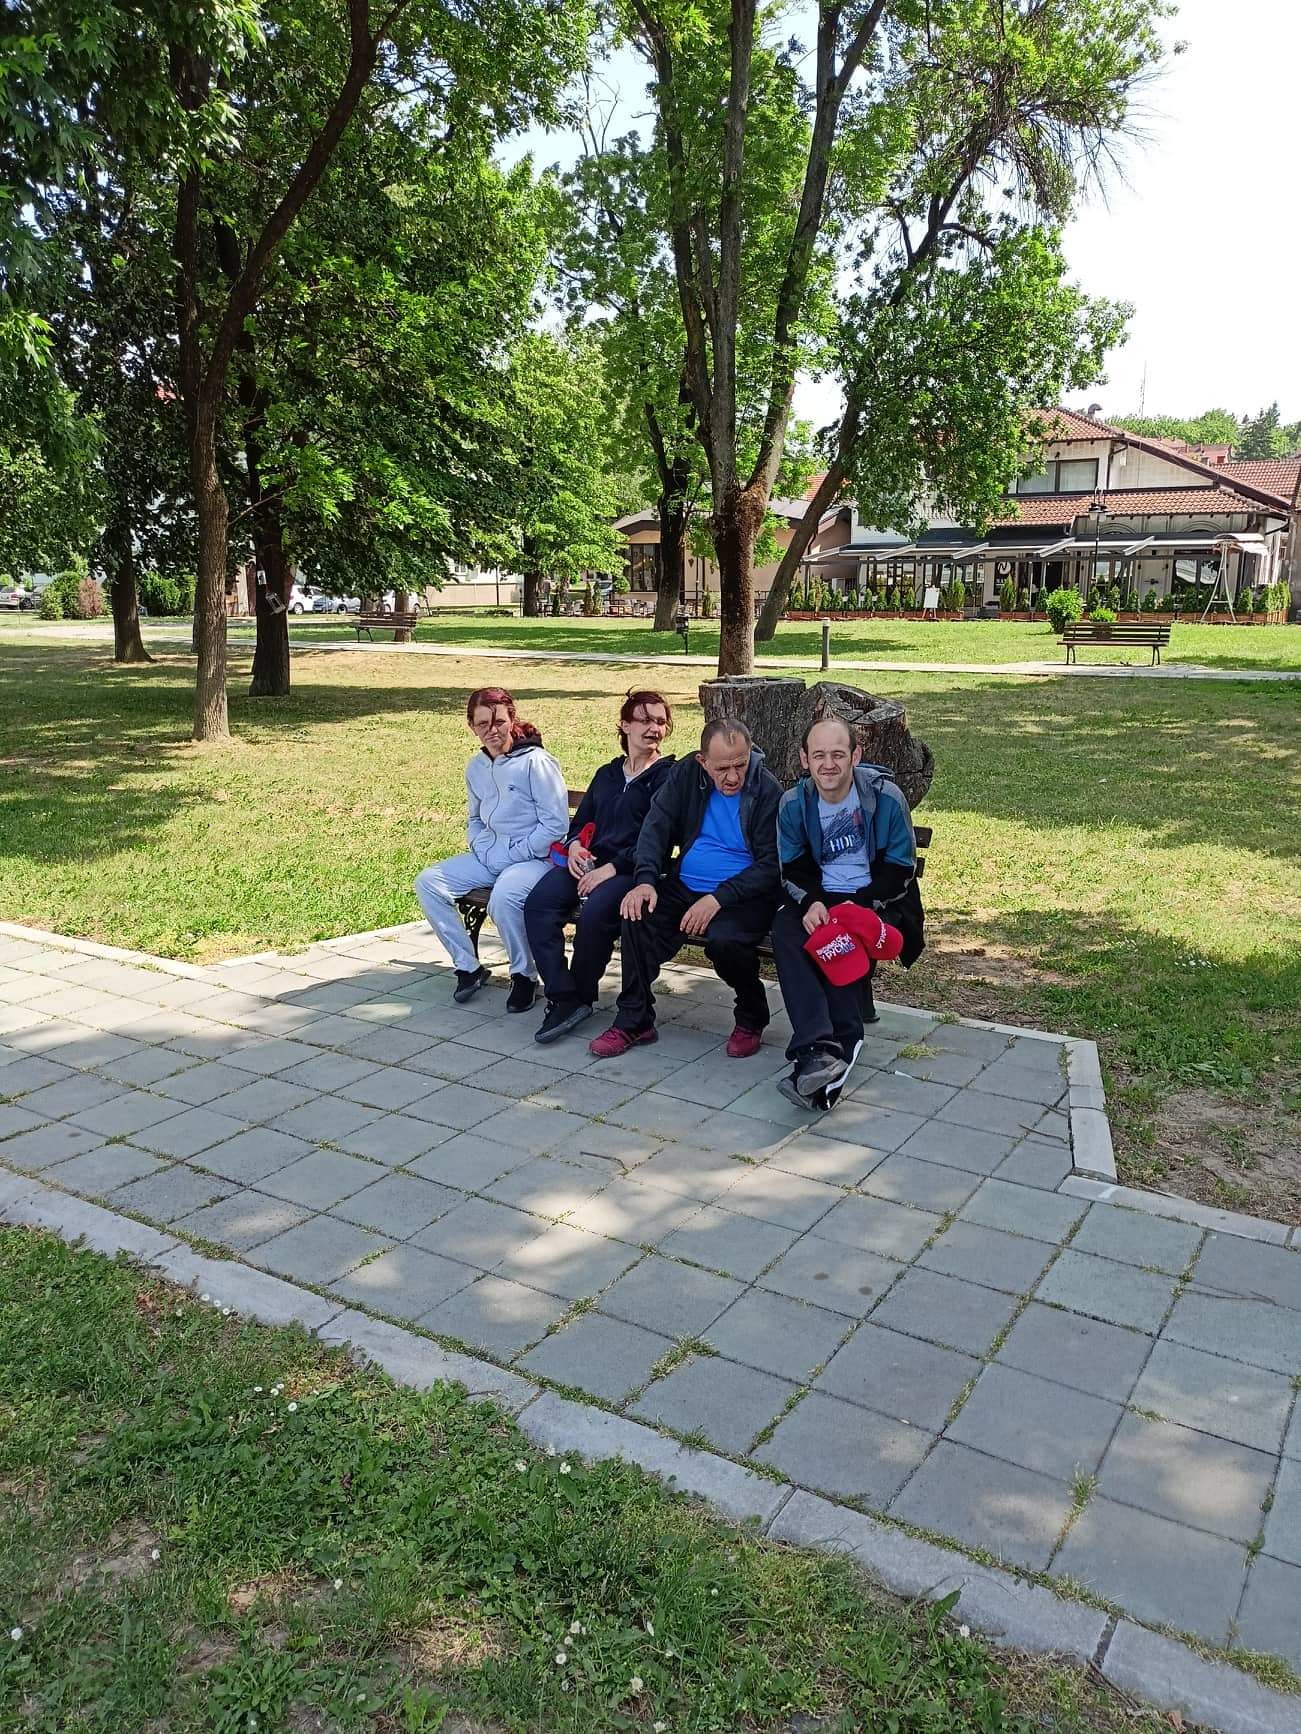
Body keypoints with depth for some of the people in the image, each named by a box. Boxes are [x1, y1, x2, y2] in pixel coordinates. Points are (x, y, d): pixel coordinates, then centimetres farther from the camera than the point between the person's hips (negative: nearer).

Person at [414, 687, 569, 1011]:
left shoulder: (535, 763, -12)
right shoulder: (476, 768, 10)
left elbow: (555, 824, -14)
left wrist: (511, 857, -14)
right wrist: (481, 850, 5)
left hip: (535, 857, -7)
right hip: (488, 856, 8)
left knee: (504, 896, -37)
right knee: (428, 882, -8)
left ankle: (524, 976, -13)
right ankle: (468, 966, 0)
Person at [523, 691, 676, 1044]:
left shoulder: (667, 776, 3)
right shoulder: (607, 774, 24)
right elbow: (581, 820, 26)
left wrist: (612, 868, -16)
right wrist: (574, 844, 2)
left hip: (632, 870, -6)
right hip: (588, 862, 6)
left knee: (595, 912, -35)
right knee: (537, 903, -22)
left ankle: (582, 997, -12)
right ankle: (563, 998, -23)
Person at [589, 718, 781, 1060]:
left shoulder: (767, 789, -11)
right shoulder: (686, 773, 2)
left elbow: (770, 864, -14)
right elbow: (656, 825, 1)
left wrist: (719, 898, -24)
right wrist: (645, 880, -16)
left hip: (744, 894, -4)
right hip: (684, 887, 5)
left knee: (723, 940, -33)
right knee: (637, 918, -20)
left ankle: (751, 1019, -1)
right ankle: (634, 1021, -4)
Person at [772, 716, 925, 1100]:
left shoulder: (885, 796, -11)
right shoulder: (793, 803, -2)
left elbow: (900, 870, -6)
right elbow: (793, 869, 5)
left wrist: (858, 905, -21)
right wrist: (810, 902, -17)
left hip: (876, 900, -3)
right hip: (821, 897, 3)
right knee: (784, 927, -29)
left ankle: (838, 1045, -29)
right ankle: (818, 1048, -42)